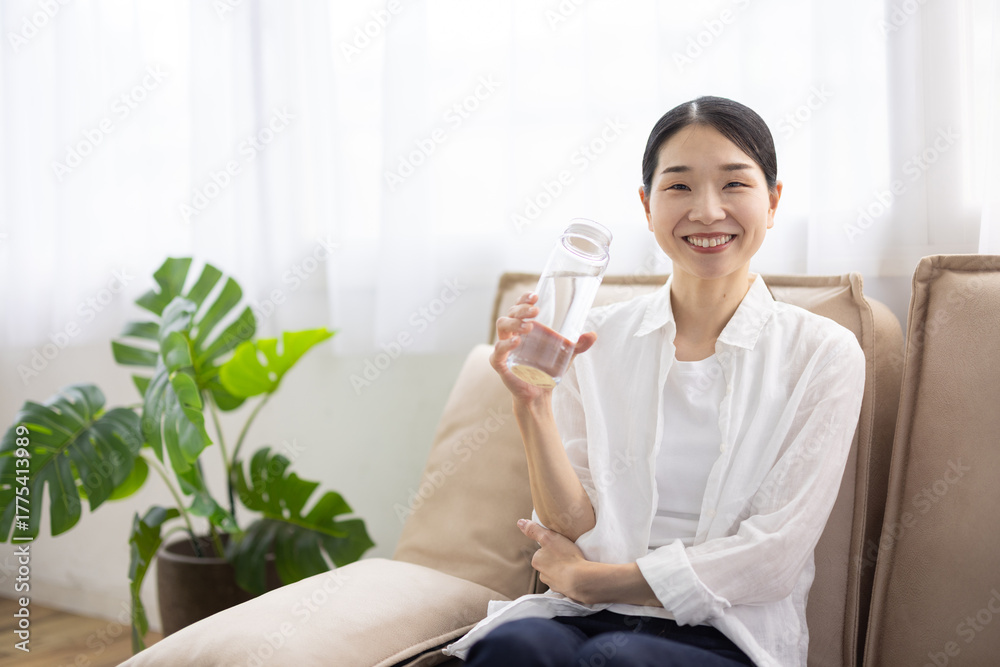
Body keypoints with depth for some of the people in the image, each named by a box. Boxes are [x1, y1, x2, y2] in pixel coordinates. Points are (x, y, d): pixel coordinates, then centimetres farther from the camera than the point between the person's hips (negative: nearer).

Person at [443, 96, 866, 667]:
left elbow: (771, 559, -7)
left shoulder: (825, 353, -2)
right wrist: (532, 405, -14)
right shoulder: (597, 337, 4)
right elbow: (578, 530, 1)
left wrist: (588, 579, -5)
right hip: (590, 617, 2)